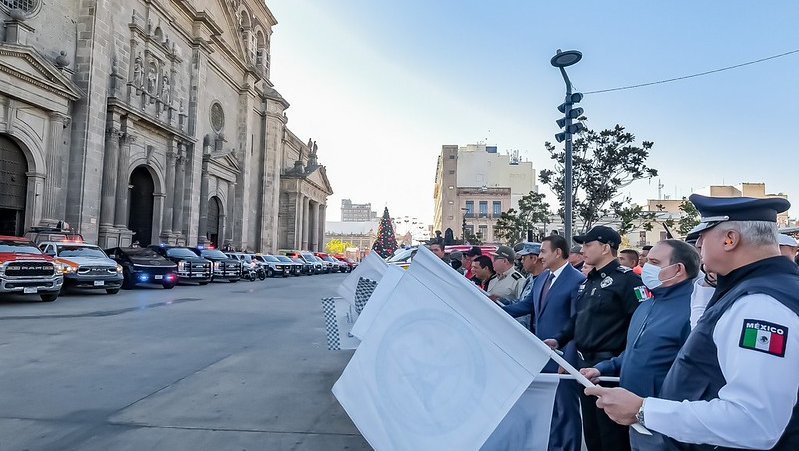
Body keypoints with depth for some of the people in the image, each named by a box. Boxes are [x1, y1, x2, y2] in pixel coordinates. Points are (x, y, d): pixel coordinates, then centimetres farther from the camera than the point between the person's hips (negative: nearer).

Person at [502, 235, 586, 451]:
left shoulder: (577, 281, -16)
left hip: (562, 357, -8)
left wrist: (569, 359, -18)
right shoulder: (541, 278, 9)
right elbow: (526, 305, 12)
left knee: (566, 409, 7)